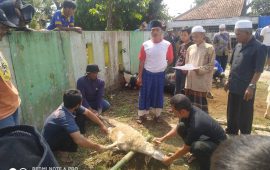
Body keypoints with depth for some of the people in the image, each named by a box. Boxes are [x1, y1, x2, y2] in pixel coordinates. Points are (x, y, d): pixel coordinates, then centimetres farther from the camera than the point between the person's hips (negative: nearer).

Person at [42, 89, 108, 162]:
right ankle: (61, 150, -3)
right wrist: (96, 147, -30)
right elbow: (79, 140, -44)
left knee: (81, 115, -6)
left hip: (57, 132, 7)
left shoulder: (68, 106, -17)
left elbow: (88, 113, -4)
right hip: (50, 143, -7)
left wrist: (101, 125, -1)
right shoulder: (65, 118, -40)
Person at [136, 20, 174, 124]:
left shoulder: (167, 45, -9)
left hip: (160, 74, 0)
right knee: (144, 94, 8)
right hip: (147, 73, 1)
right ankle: (142, 114, 24)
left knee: (158, 94, 11)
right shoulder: (145, 45, -5)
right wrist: (139, 76, -3)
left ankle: (157, 115, 29)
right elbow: (142, 62, -3)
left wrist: (161, 65, 9)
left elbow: (170, 60, 3)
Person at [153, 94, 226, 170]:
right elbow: (178, 128, 6)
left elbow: (185, 149, -21)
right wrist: (162, 139, 2)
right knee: (181, 127, -5)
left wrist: (170, 159, -5)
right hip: (206, 136, 8)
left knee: (197, 146, -37)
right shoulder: (190, 110, -14)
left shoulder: (195, 125, -37)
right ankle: (197, 153, 13)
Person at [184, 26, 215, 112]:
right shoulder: (190, 48, 12)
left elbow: (211, 65, -8)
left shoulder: (209, 48, -4)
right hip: (190, 81, 6)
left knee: (200, 105, 1)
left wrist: (199, 69, -22)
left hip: (202, 82, -5)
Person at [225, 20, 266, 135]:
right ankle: (231, 136, 34)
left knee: (245, 118, 6)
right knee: (231, 115, 18)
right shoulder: (238, 46, 9)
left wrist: (251, 86, -21)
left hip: (246, 89, -7)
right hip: (234, 87, 7)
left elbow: (258, 70, -16)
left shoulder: (259, 48, -12)